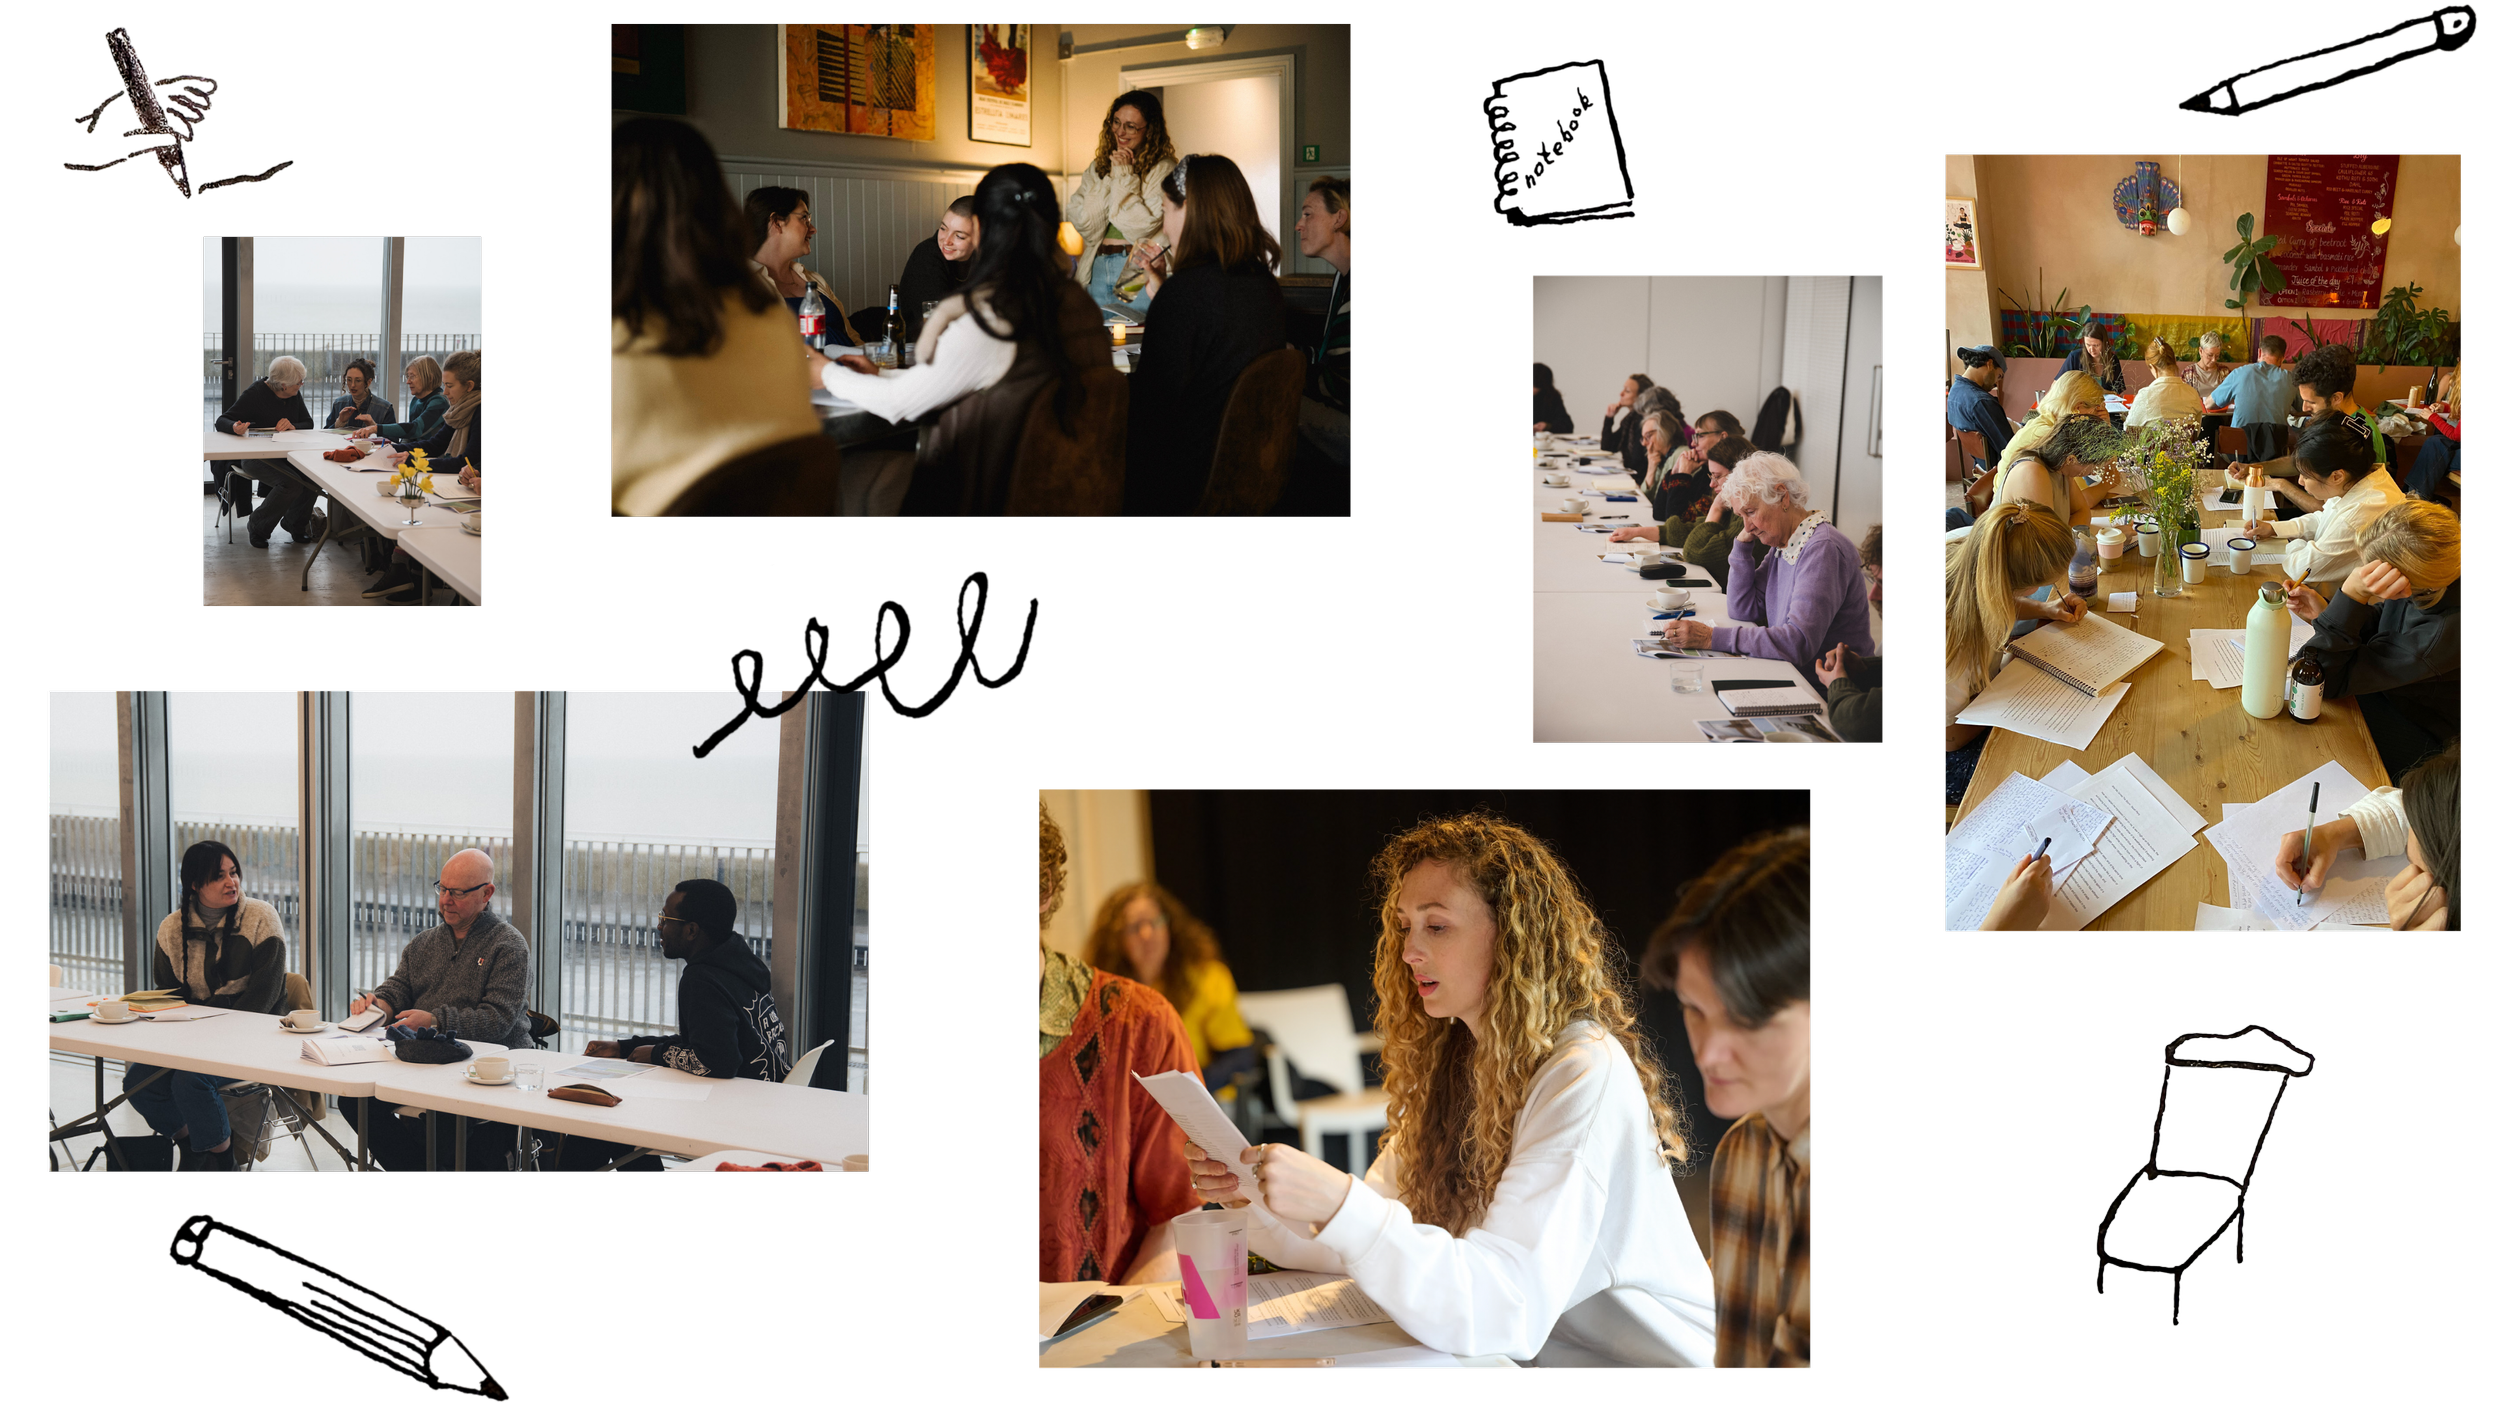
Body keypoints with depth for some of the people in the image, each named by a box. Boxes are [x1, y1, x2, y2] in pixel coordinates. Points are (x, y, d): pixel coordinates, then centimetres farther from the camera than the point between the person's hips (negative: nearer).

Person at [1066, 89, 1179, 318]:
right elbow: (1085, 226, 1)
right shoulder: (1097, 169, 13)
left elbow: (1143, 229, -13)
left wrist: (1124, 177, -9)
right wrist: (1111, 178, -5)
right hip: (1097, 271, 5)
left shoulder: (1163, 170, -5)